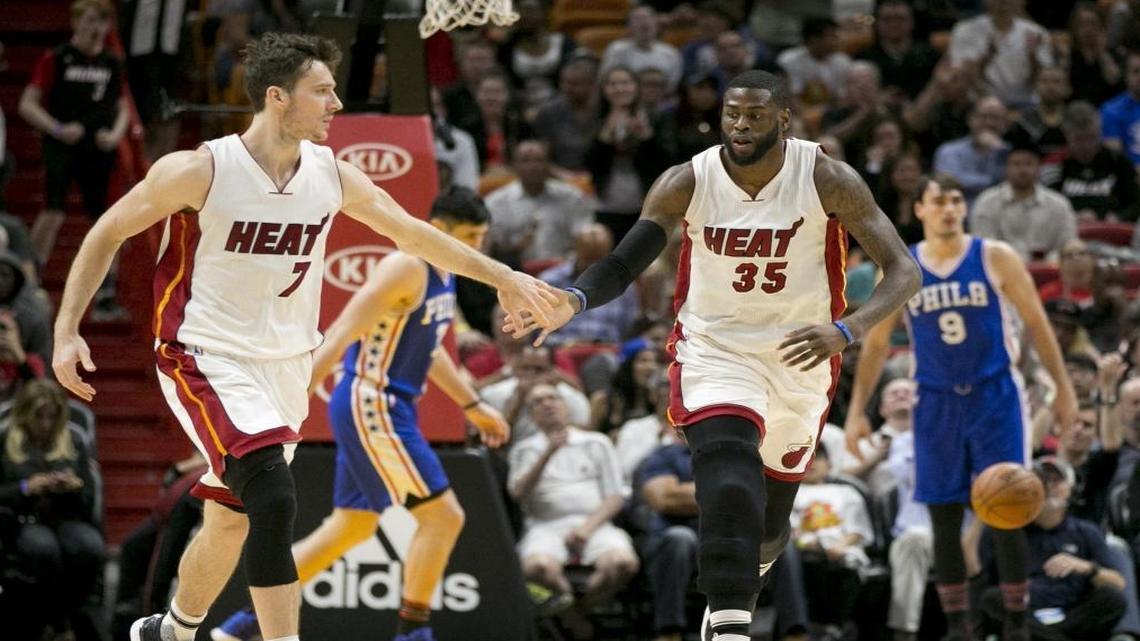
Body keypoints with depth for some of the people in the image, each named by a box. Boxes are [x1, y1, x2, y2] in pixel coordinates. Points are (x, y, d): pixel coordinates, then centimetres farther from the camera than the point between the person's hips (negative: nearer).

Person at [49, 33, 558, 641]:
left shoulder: (330, 175, -2)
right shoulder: (201, 171, -17)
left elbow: (411, 232, 12)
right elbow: (107, 234, -6)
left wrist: (502, 278, 14)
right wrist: (67, 333, -12)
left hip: (284, 364, 6)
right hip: (207, 359, -6)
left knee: (231, 519, 15)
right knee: (273, 499, -25)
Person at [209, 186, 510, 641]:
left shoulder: (443, 274, 13)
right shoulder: (407, 268, -17)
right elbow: (342, 334, -23)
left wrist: (473, 406, 34)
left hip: (385, 412, 10)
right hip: (371, 408, -10)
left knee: (352, 528, 13)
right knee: (443, 516, -10)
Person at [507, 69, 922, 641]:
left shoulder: (828, 181, -17)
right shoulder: (687, 183, -14)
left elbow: (903, 271, -17)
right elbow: (622, 265, -11)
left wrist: (845, 330, -35)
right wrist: (572, 301, -34)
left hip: (799, 357, 2)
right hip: (715, 351, -1)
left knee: (771, 514, 18)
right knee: (729, 482, -29)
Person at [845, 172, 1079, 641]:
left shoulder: (995, 259, -3)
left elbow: (1036, 323, 2)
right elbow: (876, 343, 8)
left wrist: (1063, 388, -1)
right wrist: (857, 410, 4)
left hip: (994, 396, -2)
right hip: (937, 404, 2)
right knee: (944, 519, 2)